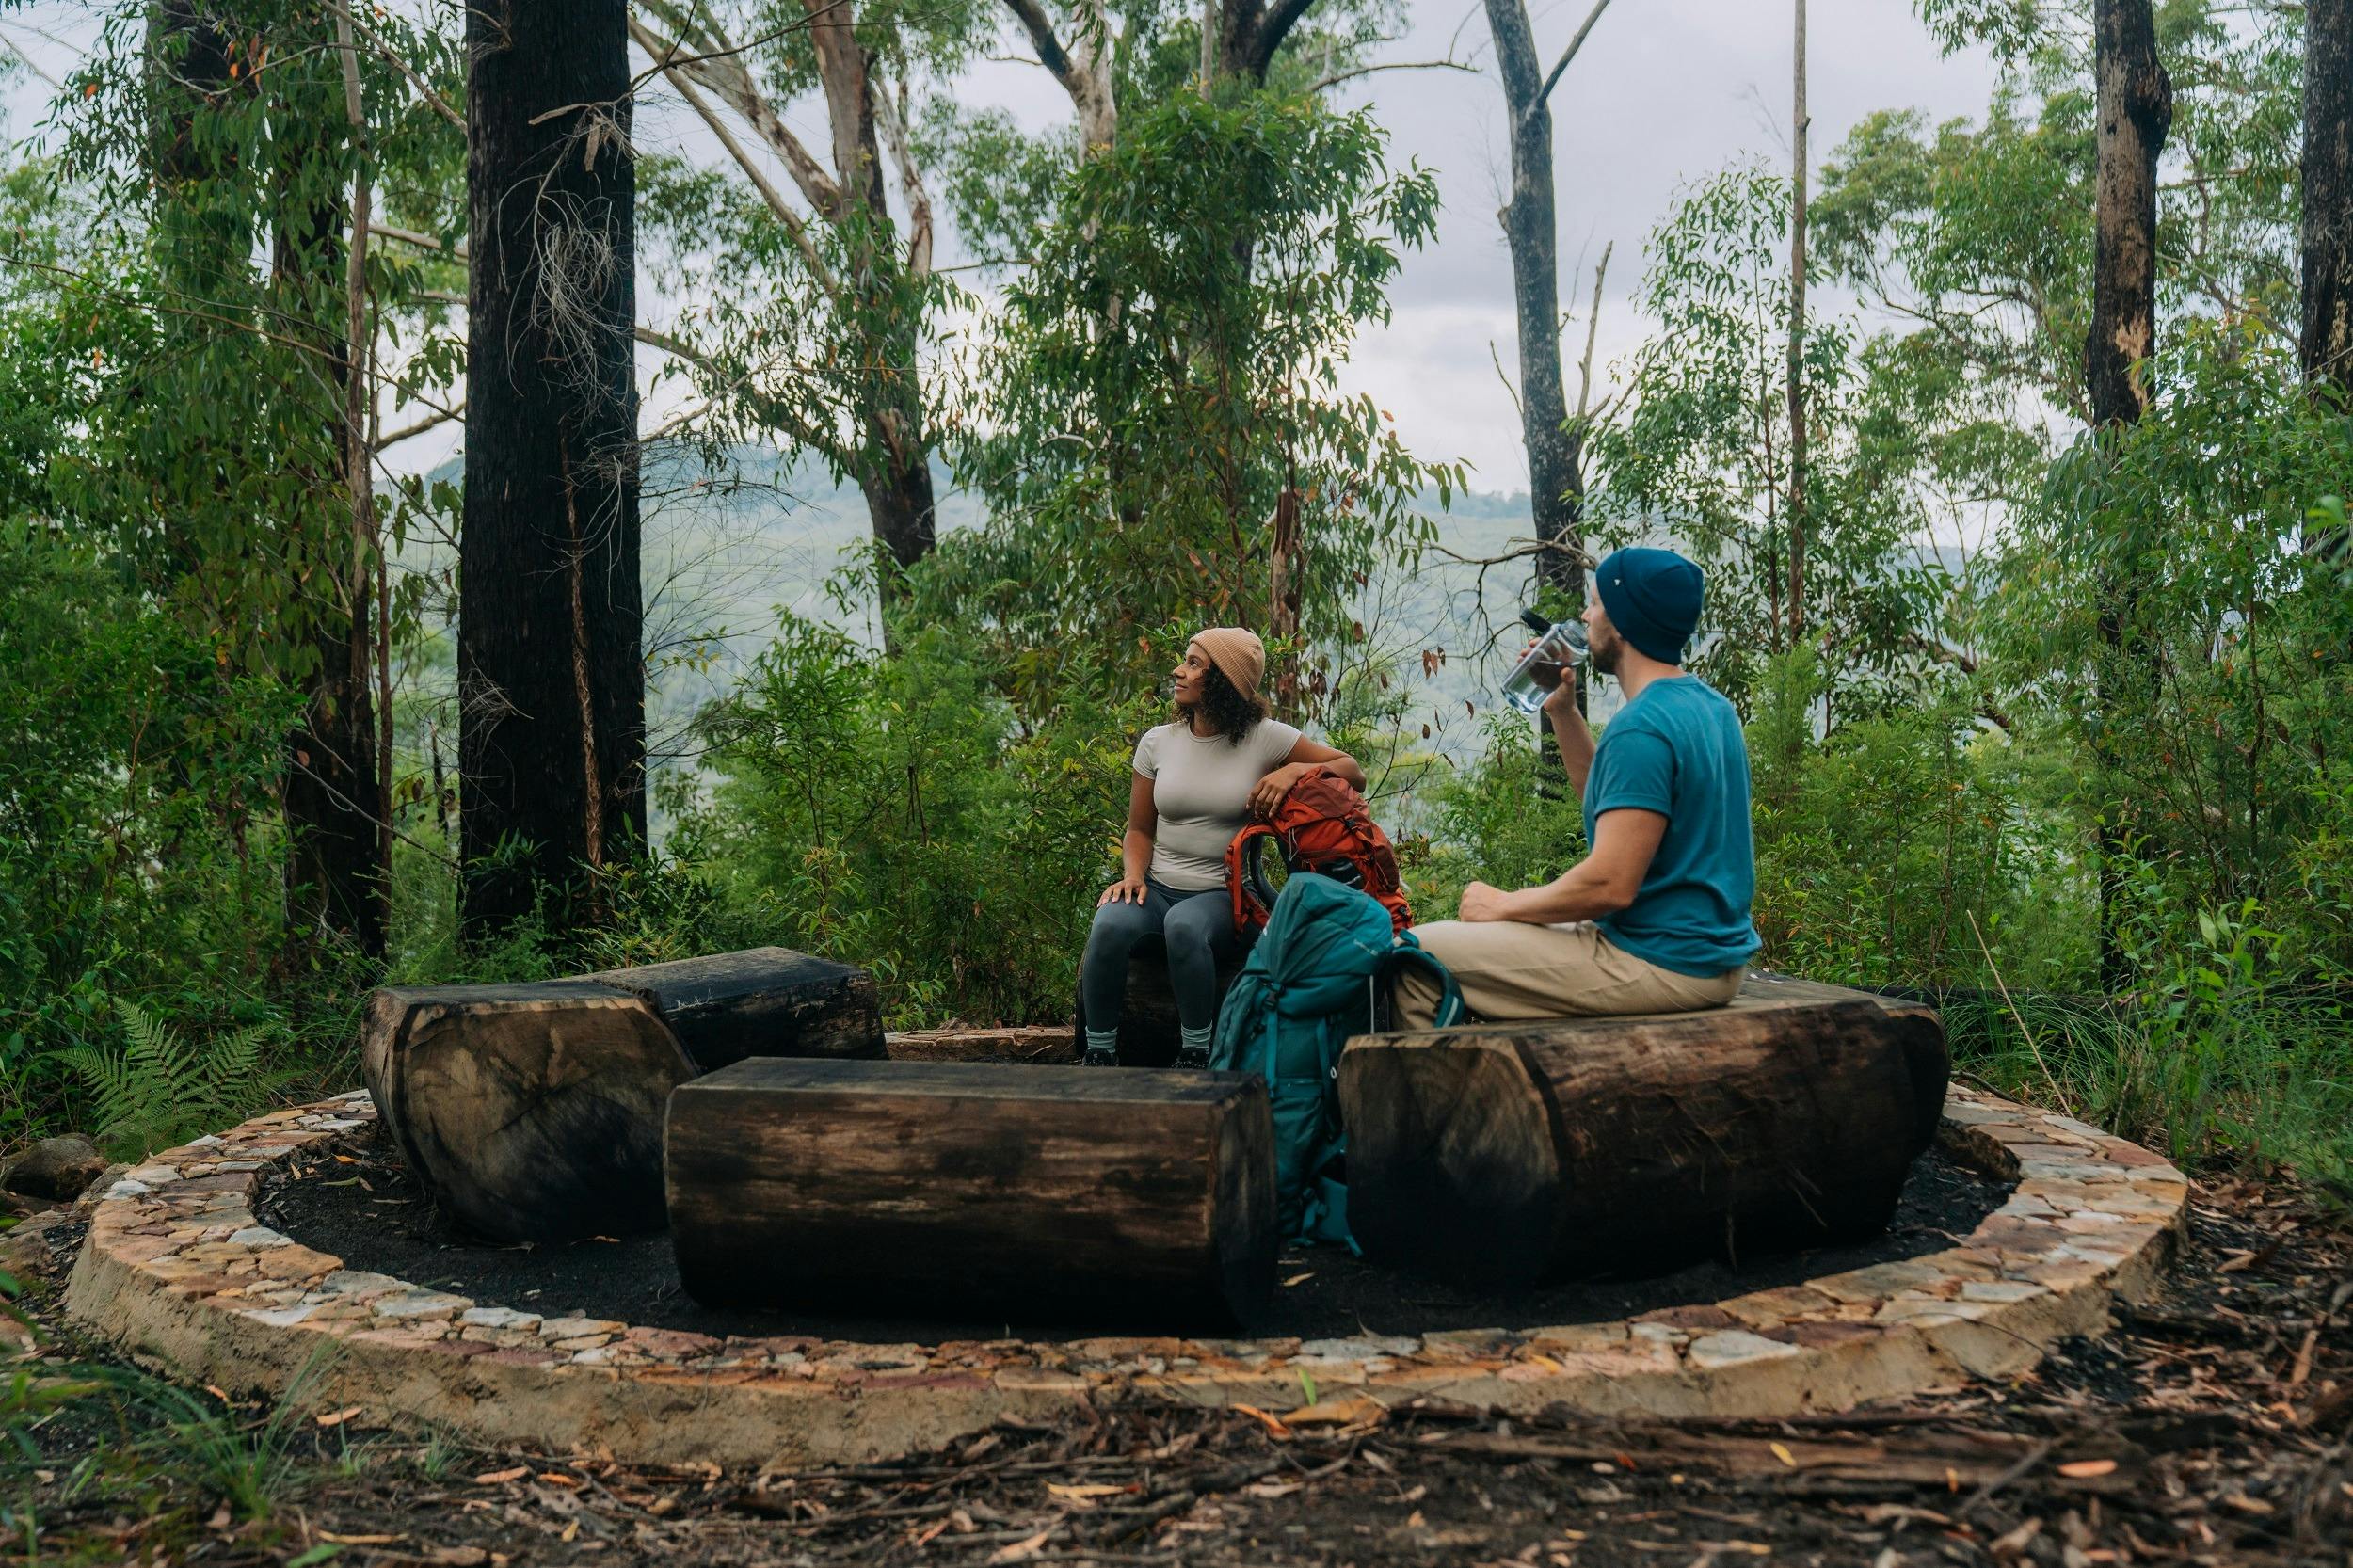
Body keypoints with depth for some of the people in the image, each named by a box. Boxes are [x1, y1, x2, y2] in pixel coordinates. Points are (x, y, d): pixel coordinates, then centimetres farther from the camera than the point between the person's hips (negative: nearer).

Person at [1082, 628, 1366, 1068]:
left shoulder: (1265, 738, 0)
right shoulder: (1157, 742, 9)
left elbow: (1353, 772, 4)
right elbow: (1140, 830, 14)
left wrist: (1293, 771, -14)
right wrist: (1133, 874, -7)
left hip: (1224, 895, -3)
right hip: (1158, 887, 3)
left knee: (1185, 925, -39)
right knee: (1110, 925, -33)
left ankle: (1196, 1055, -23)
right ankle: (1098, 1056, -18)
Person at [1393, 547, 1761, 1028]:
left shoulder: (1641, 729, -22)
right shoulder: (1710, 705, 9)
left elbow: (1610, 886, -26)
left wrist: (1503, 905, -11)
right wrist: (1562, 710, 12)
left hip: (1659, 966, -10)